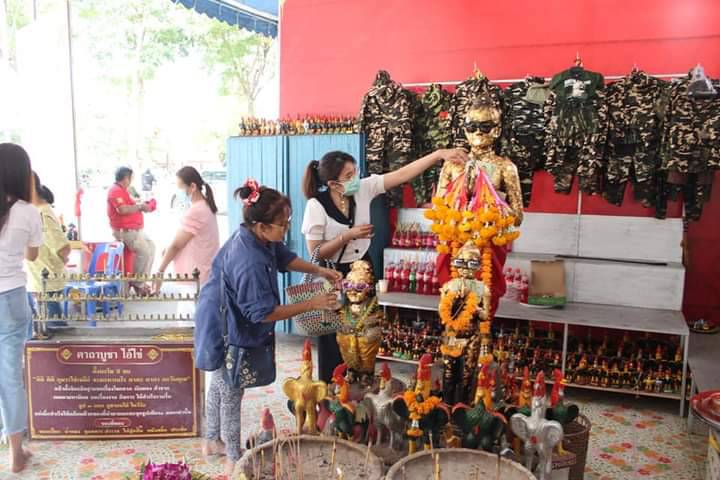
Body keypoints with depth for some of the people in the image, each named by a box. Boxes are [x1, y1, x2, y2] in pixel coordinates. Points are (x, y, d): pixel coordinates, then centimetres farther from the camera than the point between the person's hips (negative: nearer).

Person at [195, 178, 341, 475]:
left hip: (225, 325, 10)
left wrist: (318, 271, -7)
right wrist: (312, 304, -28)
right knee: (232, 394, 8)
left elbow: (284, 257, 6)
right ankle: (235, 460, 28)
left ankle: (213, 441, 47)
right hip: (227, 333, -10)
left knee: (220, 385, 25)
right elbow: (263, 313, -31)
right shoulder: (250, 264, -38)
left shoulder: (253, 236, -11)